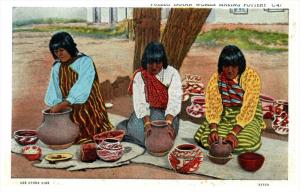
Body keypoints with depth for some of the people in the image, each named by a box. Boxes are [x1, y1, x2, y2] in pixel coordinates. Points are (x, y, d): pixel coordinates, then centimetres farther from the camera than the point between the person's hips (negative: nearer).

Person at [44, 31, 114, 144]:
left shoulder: (85, 62, -12)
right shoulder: (57, 67, 6)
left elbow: (80, 89, -22)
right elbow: (54, 91, 4)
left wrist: (61, 105, -27)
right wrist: (55, 105, -15)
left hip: (88, 110, -4)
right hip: (69, 114, 4)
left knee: (90, 143, -1)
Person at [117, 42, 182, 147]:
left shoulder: (172, 73, -8)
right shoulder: (139, 76, -7)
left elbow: (174, 99, -21)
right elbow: (140, 102, -19)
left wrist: (168, 122, -36)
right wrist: (147, 123, -35)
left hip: (167, 114, 0)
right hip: (145, 114, 0)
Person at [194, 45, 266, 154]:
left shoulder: (251, 77, -17)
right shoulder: (216, 78, -8)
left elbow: (248, 108, -22)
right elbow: (213, 106, -12)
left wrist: (233, 133, -31)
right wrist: (213, 129, -28)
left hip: (247, 116, -2)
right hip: (224, 116, 2)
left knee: (247, 142, -28)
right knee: (205, 138, -20)